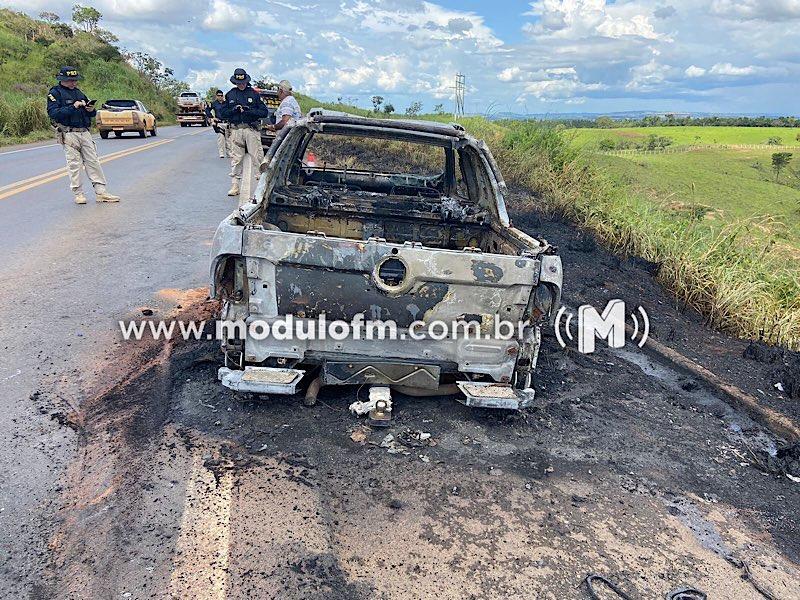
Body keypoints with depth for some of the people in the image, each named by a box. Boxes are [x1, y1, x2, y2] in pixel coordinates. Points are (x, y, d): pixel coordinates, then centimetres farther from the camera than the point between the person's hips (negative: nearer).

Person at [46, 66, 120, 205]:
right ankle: (78, 194, 4)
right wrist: (72, 107, -19)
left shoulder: (78, 92, 19)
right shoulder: (55, 93, -1)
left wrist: (91, 110, 0)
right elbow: (53, 113, -14)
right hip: (69, 134, -6)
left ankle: (101, 192, 4)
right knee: (74, 164, -3)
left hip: (85, 132, 6)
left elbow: (90, 114, 23)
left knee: (93, 162, 2)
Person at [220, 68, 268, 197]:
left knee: (257, 158, -6)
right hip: (235, 130, 2)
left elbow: (265, 112, 3)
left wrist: (250, 111, -12)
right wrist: (234, 110, -6)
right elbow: (223, 113, 12)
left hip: (251, 129, -2)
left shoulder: (254, 94, 8)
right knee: (235, 159, 2)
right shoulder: (230, 95, 14)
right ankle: (235, 186, 6)